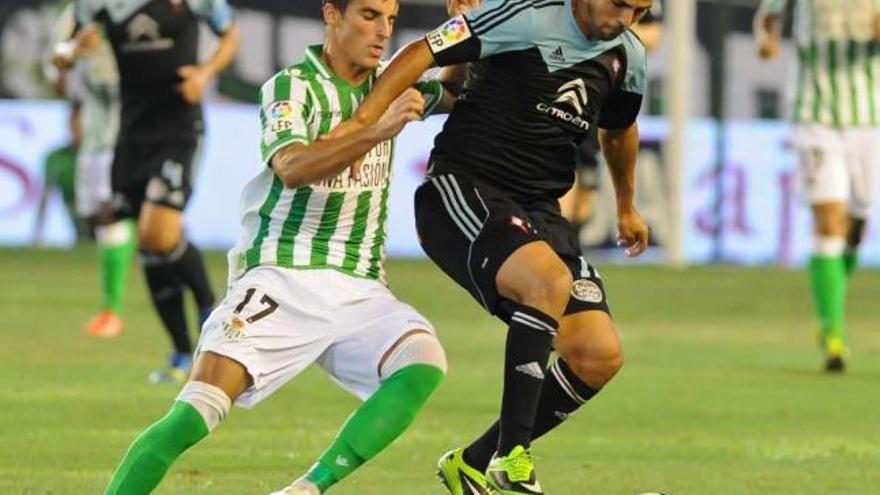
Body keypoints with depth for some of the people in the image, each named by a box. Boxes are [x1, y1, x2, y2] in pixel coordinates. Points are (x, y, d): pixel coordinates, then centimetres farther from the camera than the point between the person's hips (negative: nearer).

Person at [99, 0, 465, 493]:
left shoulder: (387, 86, 13)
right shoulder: (294, 86, -5)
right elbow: (292, 168, -23)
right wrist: (379, 132, -35)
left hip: (359, 291, 5)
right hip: (283, 281, -5)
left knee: (424, 362, -27)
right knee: (195, 414, -21)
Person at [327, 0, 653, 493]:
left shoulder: (628, 57, 9)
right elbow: (422, 53, -14)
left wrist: (627, 206, 44)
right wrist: (362, 122, -24)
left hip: (539, 211, 8)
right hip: (461, 192, -8)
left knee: (600, 355, -5)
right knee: (549, 281, -35)